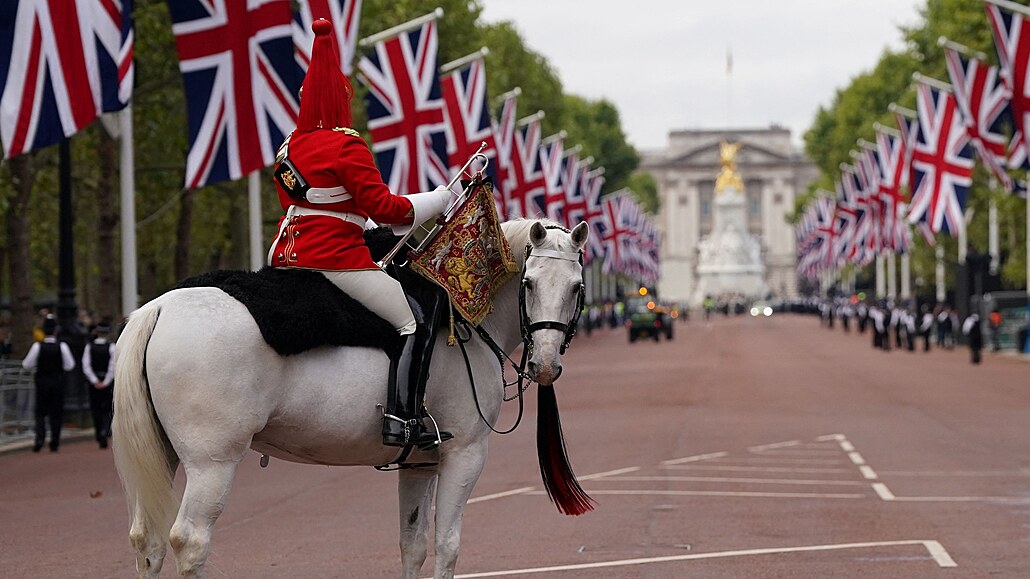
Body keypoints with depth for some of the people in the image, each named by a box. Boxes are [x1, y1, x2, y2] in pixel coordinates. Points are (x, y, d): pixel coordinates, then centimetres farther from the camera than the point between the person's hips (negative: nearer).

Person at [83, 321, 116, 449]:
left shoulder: (89, 347, -1)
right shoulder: (111, 347, -8)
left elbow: (86, 366, -9)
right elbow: (112, 366, -14)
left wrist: (94, 381, -11)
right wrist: (106, 382, -10)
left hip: (94, 382, 2)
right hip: (108, 381, -2)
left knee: (96, 410, 10)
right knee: (108, 409, 6)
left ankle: (100, 438, 10)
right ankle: (105, 432, -17)